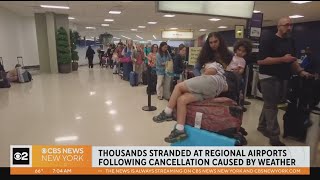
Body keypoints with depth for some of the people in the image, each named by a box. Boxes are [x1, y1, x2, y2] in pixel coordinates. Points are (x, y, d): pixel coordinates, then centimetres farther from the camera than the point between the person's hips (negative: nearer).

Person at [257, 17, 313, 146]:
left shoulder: (290, 42, 13)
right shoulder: (269, 41, -12)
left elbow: (292, 60, 20)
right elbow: (261, 60, -21)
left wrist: (300, 71, 4)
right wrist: (282, 59, -23)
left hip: (281, 78, 8)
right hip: (269, 77, -8)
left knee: (270, 104, 15)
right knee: (271, 106, -4)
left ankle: (262, 126, 30)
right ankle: (274, 137, 1)